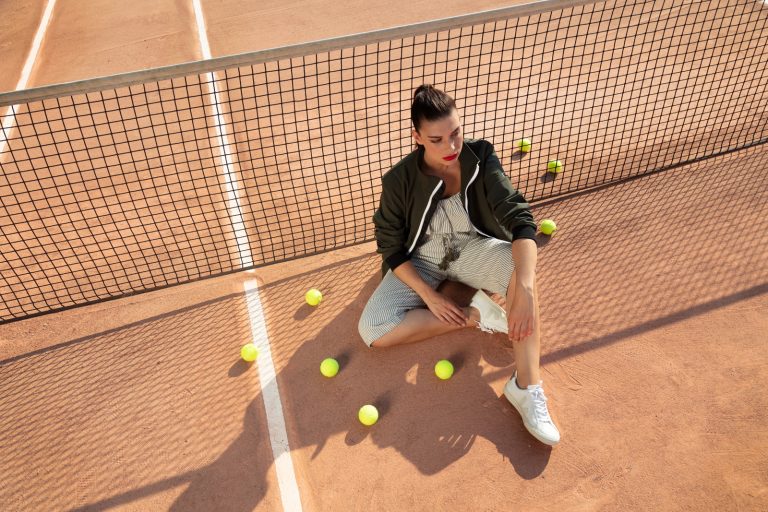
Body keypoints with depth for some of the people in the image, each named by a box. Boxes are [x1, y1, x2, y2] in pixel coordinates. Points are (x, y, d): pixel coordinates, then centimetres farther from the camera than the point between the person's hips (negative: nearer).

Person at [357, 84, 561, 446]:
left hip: (472, 248, 0)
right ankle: (477, 315, -13)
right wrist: (429, 295, -19)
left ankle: (527, 388, -29)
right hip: (420, 260, 0)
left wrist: (524, 289, -42)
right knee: (373, 330, -21)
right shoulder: (400, 181, -21)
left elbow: (520, 219, -28)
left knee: (521, 269, -33)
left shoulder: (481, 159, -19)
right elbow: (391, 249, -10)